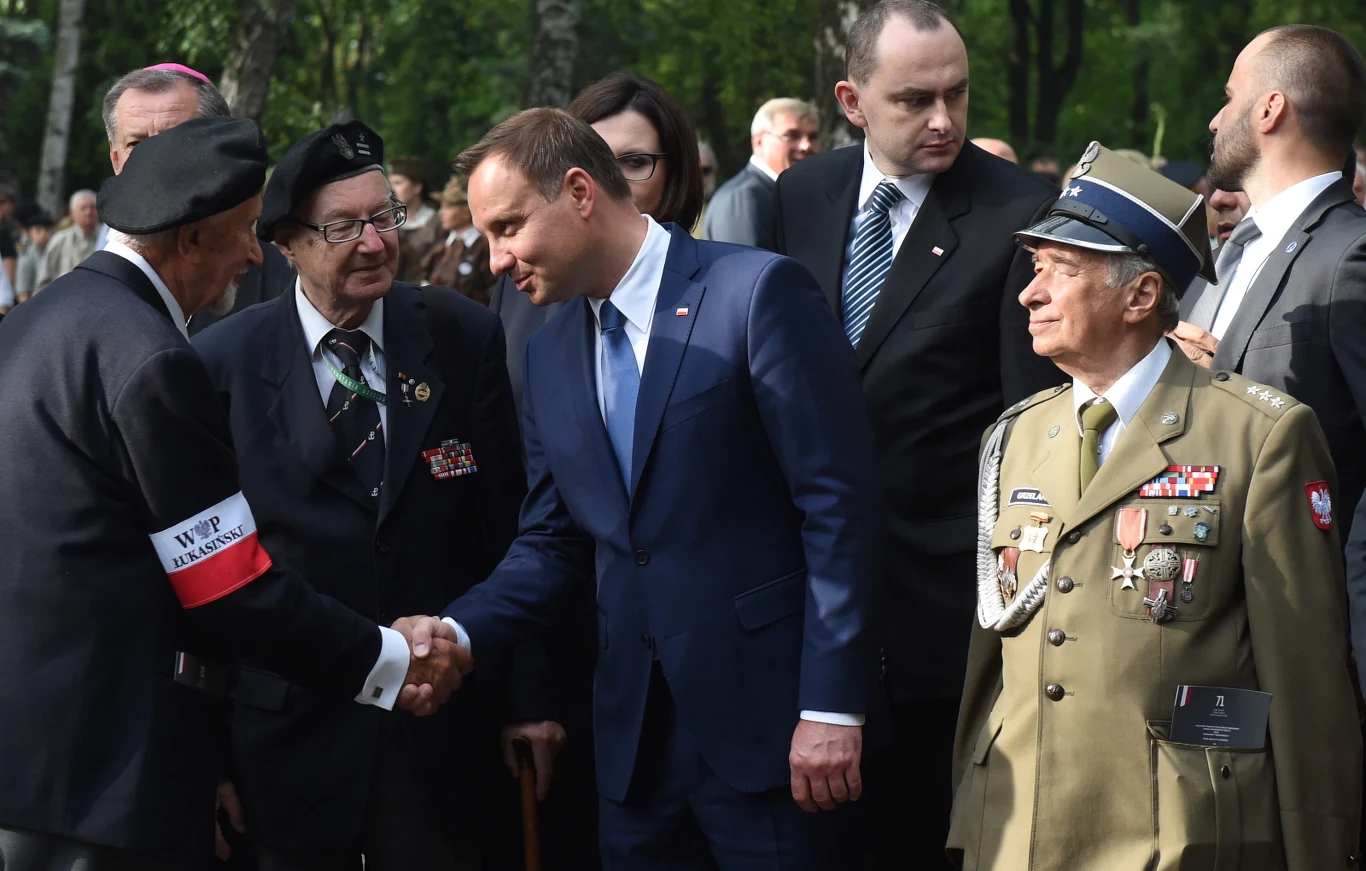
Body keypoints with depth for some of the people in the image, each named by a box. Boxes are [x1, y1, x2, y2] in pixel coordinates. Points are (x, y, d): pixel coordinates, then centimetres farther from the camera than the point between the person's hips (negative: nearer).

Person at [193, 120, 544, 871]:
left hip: (441, 736, 1)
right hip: (292, 742, -1)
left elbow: (507, 527, 3)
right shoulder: (223, 364, -4)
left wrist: (531, 701, 3)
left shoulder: (464, 339, 1)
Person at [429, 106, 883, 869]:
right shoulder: (551, 355, 13)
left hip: (766, 718, -6)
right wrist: (459, 632, -3)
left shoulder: (759, 292, -9)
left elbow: (841, 502, -12)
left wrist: (832, 706, -16)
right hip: (635, 739, 6)